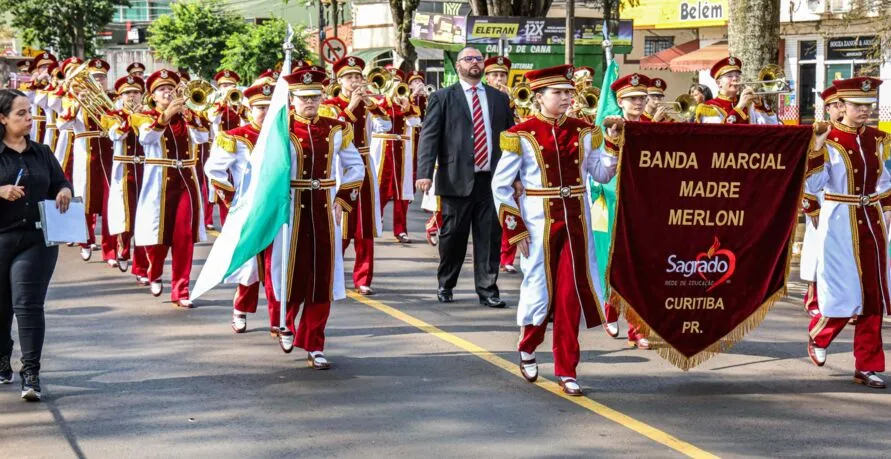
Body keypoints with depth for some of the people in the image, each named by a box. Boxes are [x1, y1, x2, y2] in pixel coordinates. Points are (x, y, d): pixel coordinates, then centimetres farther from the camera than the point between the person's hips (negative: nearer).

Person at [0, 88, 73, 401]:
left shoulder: (42, 153, 10)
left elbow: (60, 182, 17)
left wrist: (65, 191, -5)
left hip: (37, 239, 1)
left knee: (28, 304, -8)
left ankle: (31, 373, -9)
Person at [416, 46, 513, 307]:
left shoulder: (499, 98, 14)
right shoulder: (442, 98, 4)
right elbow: (429, 136, -3)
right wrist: (424, 173, -14)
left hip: (492, 179, 3)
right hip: (457, 179, -2)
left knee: (490, 236, 0)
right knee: (453, 236, 5)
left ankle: (487, 291, 6)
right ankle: (445, 286, 22)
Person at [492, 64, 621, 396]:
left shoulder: (584, 133, 6)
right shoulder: (521, 136, -6)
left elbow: (602, 174, 4)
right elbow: (500, 185, -4)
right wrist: (515, 229, -8)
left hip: (576, 223, 3)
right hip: (539, 224, -3)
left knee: (571, 296, 2)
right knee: (540, 290, 4)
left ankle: (566, 371, 10)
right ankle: (527, 350, 33)